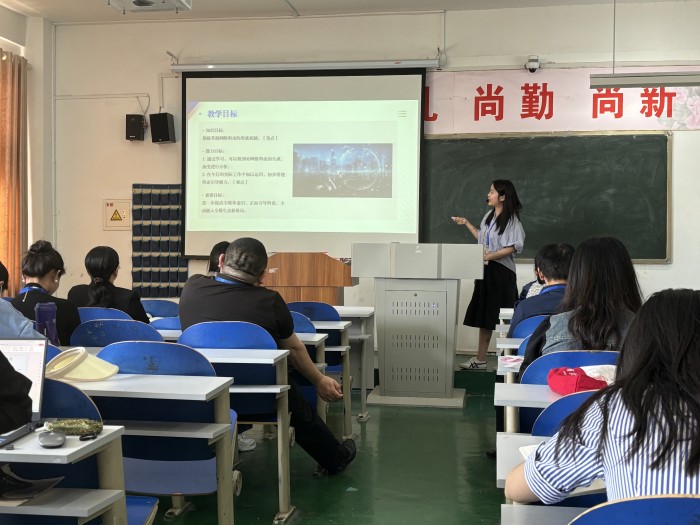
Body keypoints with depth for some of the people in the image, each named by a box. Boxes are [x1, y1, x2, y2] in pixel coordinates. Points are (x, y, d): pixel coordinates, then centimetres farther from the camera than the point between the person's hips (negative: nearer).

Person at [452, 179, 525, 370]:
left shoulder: (511, 219, -10)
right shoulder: (489, 216, 13)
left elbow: (512, 247, -16)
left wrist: (490, 256, -22)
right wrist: (466, 224, 24)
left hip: (501, 272, -7)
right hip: (485, 270, 7)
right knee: (484, 317, 10)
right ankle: (480, 359, 17)